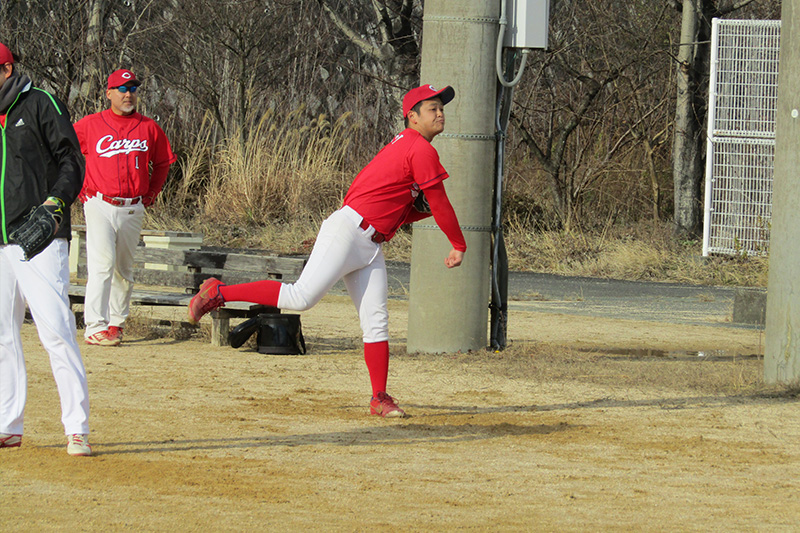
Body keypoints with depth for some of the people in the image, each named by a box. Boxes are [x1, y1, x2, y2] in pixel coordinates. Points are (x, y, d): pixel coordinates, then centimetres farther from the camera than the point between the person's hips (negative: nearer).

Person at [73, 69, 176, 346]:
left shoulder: (149, 128, 8)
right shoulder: (90, 125, 1)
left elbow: (163, 163, 22)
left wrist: (150, 194, 12)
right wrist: (80, 191, 4)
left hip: (134, 208, 3)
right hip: (100, 206, -3)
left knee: (124, 269, 11)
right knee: (102, 264, -15)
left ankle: (116, 322, 24)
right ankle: (95, 326, -19)